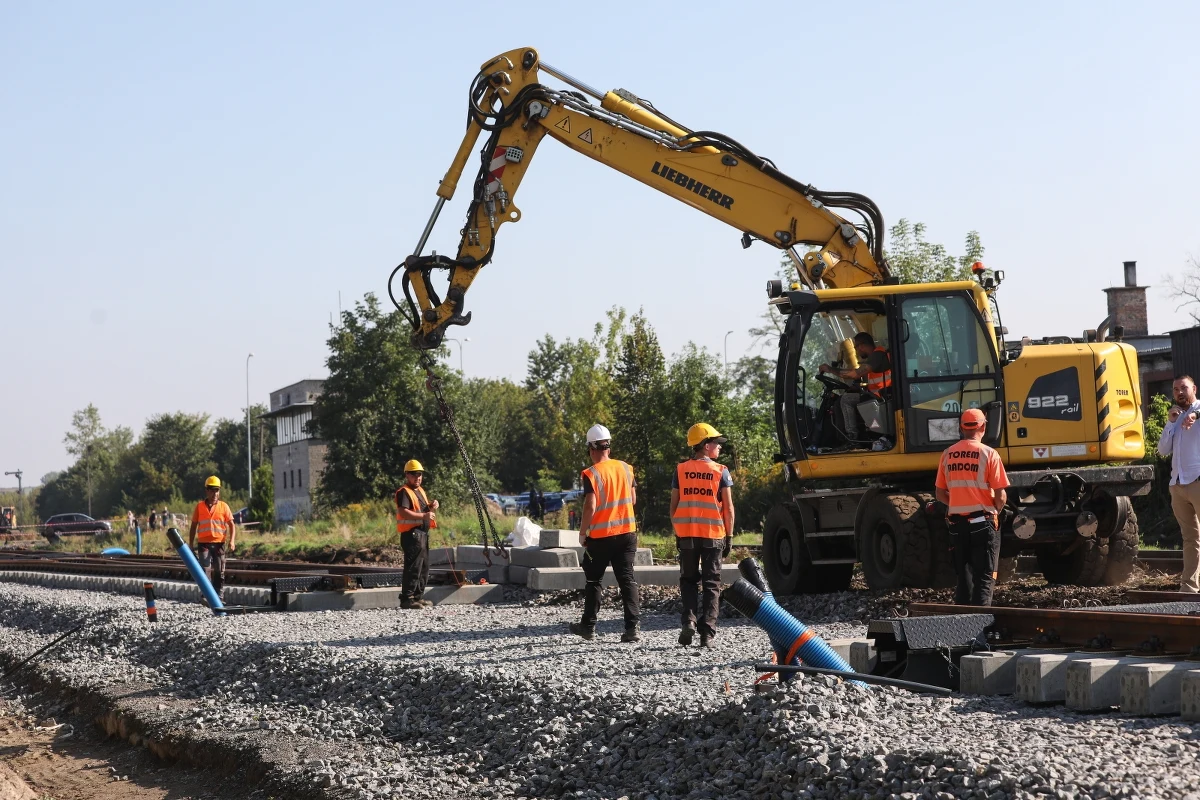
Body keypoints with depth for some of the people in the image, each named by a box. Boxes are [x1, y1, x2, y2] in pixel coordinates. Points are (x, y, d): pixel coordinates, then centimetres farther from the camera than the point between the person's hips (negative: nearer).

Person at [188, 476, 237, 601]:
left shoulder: (223, 506, 4)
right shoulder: (199, 506, 4)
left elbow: (231, 525, 3)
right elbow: (193, 526, 10)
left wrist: (232, 541, -11)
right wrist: (191, 544, 7)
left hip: (219, 544, 1)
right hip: (204, 544, -1)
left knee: (219, 571, 5)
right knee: (205, 570, -14)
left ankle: (218, 596, 14)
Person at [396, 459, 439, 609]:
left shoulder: (421, 491, 19)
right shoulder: (404, 492, -11)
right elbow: (404, 512, -23)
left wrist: (432, 506, 6)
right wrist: (424, 515, -26)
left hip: (423, 533, 10)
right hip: (411, 534, -10)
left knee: (424, 567, 15)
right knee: (413, 567, -13)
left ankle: (418, 597, 23)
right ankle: (407, 599, -13)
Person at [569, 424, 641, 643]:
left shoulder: (591, 474, -14)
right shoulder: (626, 468, 3)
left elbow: (590, 507, -18)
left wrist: (582, 533, -7)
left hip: (600, 535, -4)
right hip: (627, 532, 4)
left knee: (593, 580, 11)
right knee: (627, 579, 3)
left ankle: (588, 626, 20)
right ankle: (631, 628, -5)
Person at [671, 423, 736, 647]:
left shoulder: (680, 470, 3)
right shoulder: (720, 471, -4)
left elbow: (673, 506, 3)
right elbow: (728, 508, -5)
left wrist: (677, 532, 12)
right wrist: (729, 536, 3)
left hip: (686, 535, 2)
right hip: (713, 535, -2)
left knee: (689, 580, 15)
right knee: (711, 583, 6)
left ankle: (689, 620, -4)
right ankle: (707, 631, -1)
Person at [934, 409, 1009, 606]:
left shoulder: (948, 455, 4)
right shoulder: (988, 454, -9)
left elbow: (940, 495, 9)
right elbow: (1000, 496, -10)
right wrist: (996, 510, 10)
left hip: (957, 523, 4)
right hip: (983, 523, -4)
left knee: (963, 576, 14)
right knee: (984, 578, -1)